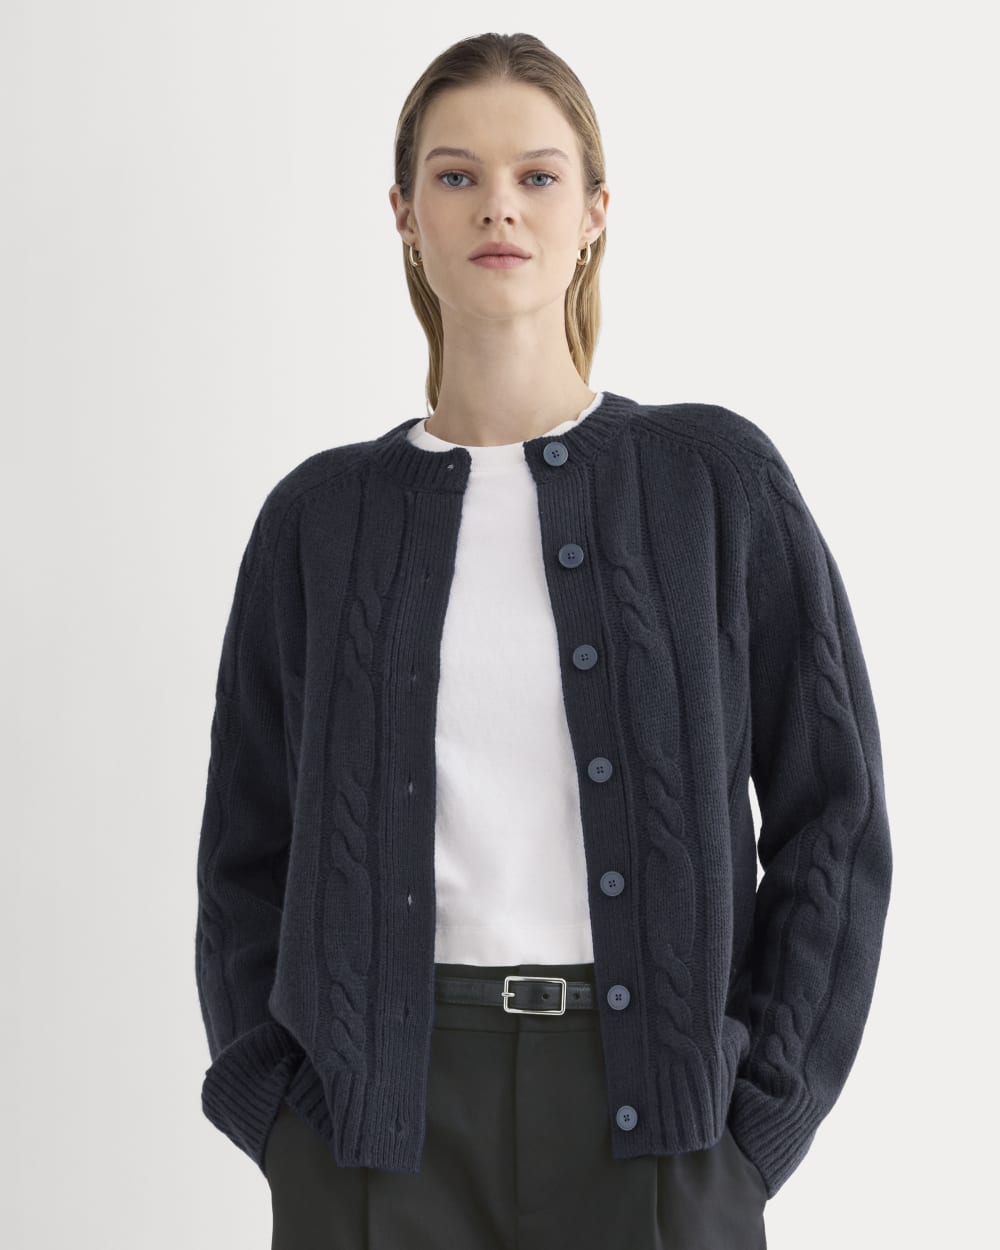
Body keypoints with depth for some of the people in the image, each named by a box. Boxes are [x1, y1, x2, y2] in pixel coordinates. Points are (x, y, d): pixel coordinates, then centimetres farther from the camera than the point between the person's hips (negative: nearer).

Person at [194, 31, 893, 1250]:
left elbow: (833, 814, 2)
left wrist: (758, 1119, -4)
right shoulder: (322, 513, 5)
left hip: (650, 1121, -1)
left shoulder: (718, 476, 1)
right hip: (381, 1121, 1)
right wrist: (280, 1116, 0)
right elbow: (248, 851, 10)